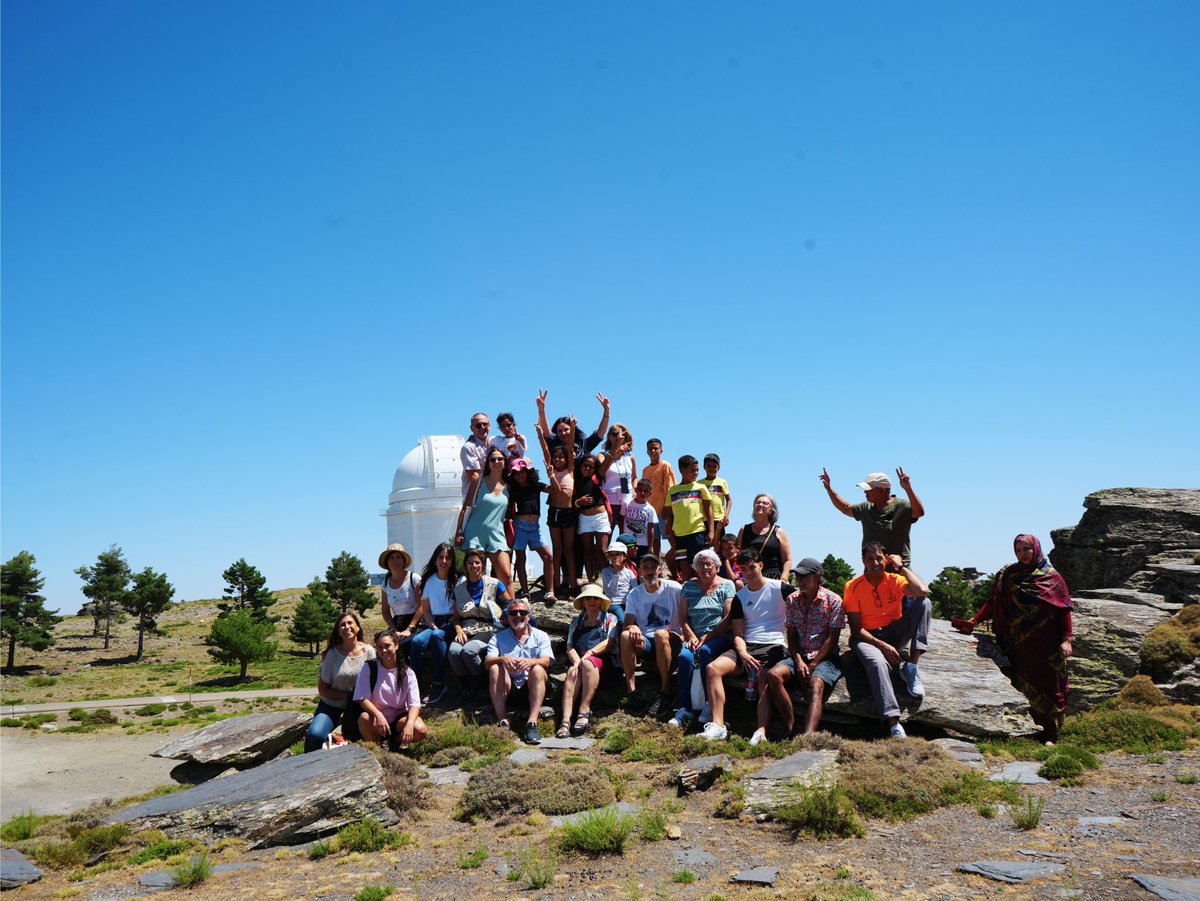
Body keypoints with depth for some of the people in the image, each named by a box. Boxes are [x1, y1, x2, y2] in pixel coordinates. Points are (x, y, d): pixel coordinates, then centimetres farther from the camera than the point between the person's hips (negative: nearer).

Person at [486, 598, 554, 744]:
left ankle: (532, 723, -39)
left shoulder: (540, 636, 12)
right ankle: (502, 721, -33)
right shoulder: (498, 638, 14)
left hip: (532, 685, -1)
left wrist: (530, 662, -29)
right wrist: (502, 659, -26)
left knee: (538, 670, -30)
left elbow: (546, 661, -6)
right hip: (507, 685, 1)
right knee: (495, 669, -26)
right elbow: (488, 662, -3)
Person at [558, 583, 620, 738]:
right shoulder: (576, 622, 27)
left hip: (604, 663, -2)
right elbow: (570, 647, 12)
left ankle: (584, 712, -43)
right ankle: (565, 721, -49)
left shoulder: (610, 619, 18)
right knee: (572, 672, -34)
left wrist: (589, 653, -13)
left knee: (588, 663, -37)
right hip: (579, 661, 2)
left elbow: (610, 642, 1)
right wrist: (577, 661, -11)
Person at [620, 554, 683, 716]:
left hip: (671, 640, -2)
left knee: (661, 634, -37)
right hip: (645, 643, 3)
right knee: (626, 635, -29)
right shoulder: (634, 594, 8)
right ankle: (632, 691, -30)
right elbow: (627, 623, -2)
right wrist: (632, 627, -26)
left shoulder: (673, 588, 0)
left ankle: (664, 693, -31)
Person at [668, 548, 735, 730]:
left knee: (705, 651, -35)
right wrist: (692, 637, -6)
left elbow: (728, 619, -2)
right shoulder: (689, 586, 15)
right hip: (695, 637, 3)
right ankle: (684, 709, -29)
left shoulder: (727, 586, 7)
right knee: (685, 656, -29)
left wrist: (707, 637, -11)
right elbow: (682, 618, 12)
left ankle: (711, 705, -26)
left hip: (720, 637, -2)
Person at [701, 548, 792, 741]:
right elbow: (737, 634, 11)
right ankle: (718, 726, -27)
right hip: (746, 647, 4)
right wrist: (743, 654, -11)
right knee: (713, 668, -21)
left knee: (765, 677, -36)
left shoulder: (780, 588, 4)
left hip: (773, 646, -3)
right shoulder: (739, 598, 16)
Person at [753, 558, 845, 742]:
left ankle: (808, 736, -54)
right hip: (798, 655, 4)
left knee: (816, 684, -35)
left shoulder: (833, 601, -2)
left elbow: (832, 638, -7)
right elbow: (791, 634, 9)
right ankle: (792, 730, -23)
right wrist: (799, 661, -8)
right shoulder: (792, 599, 11)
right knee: (772, 674, -25)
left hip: (824, 657, -4)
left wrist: (812, 665, -14)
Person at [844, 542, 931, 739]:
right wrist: (882, 646, -20)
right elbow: (855, 628, -8)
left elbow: (922, 591, -24)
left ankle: (911, 667, -21)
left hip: (894, 634, 3)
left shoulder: (894, 580, -1)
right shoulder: (853, 587, -6)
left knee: (924, 603, -19)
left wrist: (901, 566, -13)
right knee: (878, 662, -39)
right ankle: (894, 724, -44)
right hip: (866, 638, -3)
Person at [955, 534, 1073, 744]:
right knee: (1023, 687, 0)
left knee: (1047, 687, 0)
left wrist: (1066, 639, -8)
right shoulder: (1007, 575, 9)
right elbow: (993, 603, 8)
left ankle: (1049, 735, 6)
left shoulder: (1051, 577, 3)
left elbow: (1064, 609, 0)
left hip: (1045, 645, -2)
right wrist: (975, 620, -4)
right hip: (1017, 646, 2)